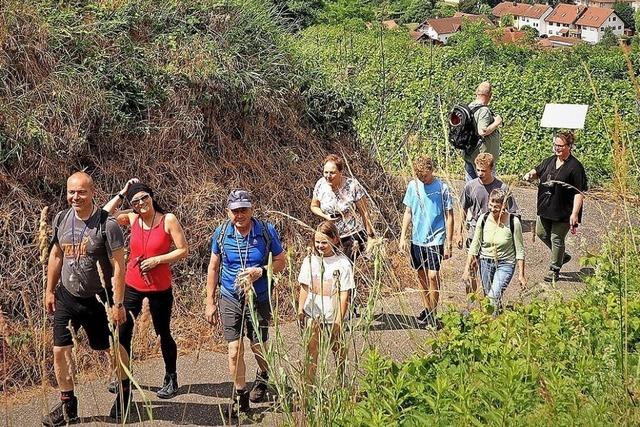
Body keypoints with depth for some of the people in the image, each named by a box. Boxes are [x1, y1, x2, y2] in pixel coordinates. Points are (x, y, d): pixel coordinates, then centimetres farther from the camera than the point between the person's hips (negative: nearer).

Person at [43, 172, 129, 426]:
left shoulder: (107, 225, -18)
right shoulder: (61, 219, -2)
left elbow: (118, 266, -16)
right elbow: (56, 256, 11)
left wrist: (118, 304, -16)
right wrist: (49, 291, 12)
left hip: (98, 298, -4)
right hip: (67, 296, 4)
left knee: (112, 348, 10)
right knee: (60, 350, 2)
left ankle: (124, 391, 36)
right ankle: (67, 406, 18)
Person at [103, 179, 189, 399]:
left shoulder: (168, 220, -10)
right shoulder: (132, 219, 0)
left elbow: (183, 250, -8)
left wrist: (157, 260, -17)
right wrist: (121, 194, -8)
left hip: (160, 288, -3)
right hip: (132, 285, 3)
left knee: (163, 334, 8)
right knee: (123, 331, 1)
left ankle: (171, 379, 23)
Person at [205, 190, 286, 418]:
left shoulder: (266, 231, -10)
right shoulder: (221, 233, -5)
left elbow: (280, 262, -1)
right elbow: (213, 268, 5)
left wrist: (261, 271, -21)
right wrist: (210, 302, 5)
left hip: (259, 299, -1)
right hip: (230, 299, 1)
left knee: (258, 347, 10)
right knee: (235, 351, -2)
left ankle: (262, 377, 43)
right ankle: (240, 395, 16)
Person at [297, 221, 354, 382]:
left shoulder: (343, 263, -10)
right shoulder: (309, 261, -1)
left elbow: (344, 294, -10)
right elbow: (304, 288, 6)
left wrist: (339, 319, -12)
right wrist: (300, 310, 2)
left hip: (333, 316, -1)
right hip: (312, 315, 1)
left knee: (338, 350, 14)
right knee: (311, 351, 0)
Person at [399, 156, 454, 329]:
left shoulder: (442, 188, -8)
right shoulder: (413, 185, 3)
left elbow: (449, 217, -5)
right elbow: (408, 212, 11)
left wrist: (448, 244, -7)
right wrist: (403, 236, 5)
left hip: (435, 239, -4)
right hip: (417, 239, 4)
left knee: (433, 276, -10)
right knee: (421, 276, 12)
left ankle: (433, 314, 1)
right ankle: (426, 309, 27)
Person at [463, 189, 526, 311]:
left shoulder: (513, 222, -15)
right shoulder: (483, 219, -6)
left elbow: (519, 250, -8)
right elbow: (474, 246, 3)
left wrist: (521, 275, -8)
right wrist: (467, 268, 3)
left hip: (505, 264, -4)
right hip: (485, 263, 4)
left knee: (493, 297, -20)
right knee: (487, 297, 11)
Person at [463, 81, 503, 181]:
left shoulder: (469, 107, 8)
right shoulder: (484, 110, -18)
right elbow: (482, 132, -27)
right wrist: (496, 123, -14)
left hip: (469, 155, 8)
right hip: (483, 157, -8)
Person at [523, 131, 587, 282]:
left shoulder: (575, 167, -16)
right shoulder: (549, 161, 5)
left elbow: (579, 193, -18)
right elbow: (538, 171, 23)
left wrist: (574, 214, -24)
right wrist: (530, 174, -3)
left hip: (563, 212, -8)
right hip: (545, 208, 8)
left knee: (556, 239, 4)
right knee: (541, 233, 18)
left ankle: (554, 269, 22)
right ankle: (562, 256, 39)